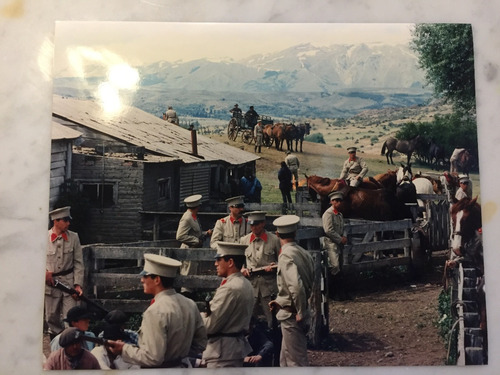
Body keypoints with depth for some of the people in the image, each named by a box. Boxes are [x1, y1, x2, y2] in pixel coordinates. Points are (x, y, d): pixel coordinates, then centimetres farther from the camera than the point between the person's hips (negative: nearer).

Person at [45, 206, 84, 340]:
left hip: (69, 282, 0)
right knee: (52, 319, 13)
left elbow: (78, 263, 0)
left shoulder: (74, 237, -2)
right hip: (50, 283, 1)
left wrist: (78, 284, -7)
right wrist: (44, 272, -12)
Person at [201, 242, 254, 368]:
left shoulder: (229, 288, -21)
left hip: (222, 352, -10)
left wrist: (199, 314, -1)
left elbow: (210, 325, -19)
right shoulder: (246, 284, 9)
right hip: (239, 345, 10)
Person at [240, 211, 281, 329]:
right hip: (250, 283, 2)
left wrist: (274, 267, -12)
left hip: (269, 284, -2)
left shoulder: (274, 240, 2)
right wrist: (242, 269, 0)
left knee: (273, 320, 0)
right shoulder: (244, 240, 10)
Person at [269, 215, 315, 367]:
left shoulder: (286, 255, -20)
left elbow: (297, 286, -31)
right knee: (285, 360, 21)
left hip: (291, 315, -8)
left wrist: (300, 313, -17)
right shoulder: (304, 253, 5)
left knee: (296, 361, 2)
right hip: (299, 311, 8)